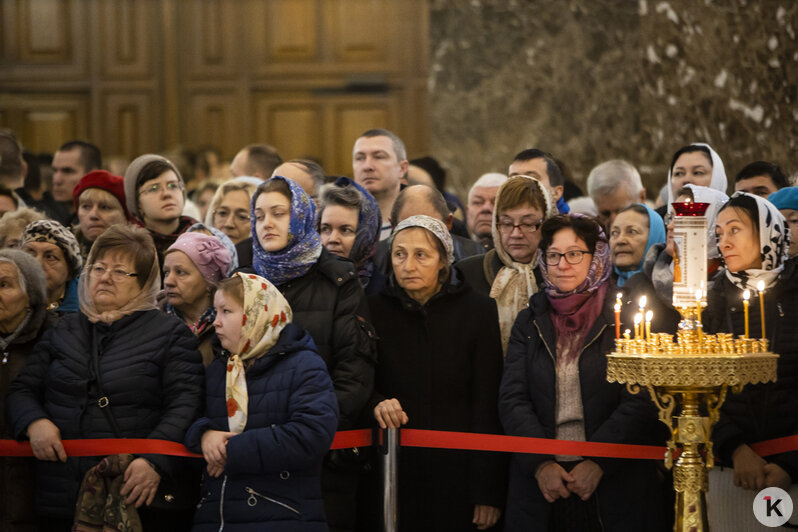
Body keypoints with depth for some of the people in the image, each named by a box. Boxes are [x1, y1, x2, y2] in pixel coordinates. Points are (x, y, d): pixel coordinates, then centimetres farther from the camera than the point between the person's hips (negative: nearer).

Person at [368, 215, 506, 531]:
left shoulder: (478, 312, -1)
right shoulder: (375, 311, 4)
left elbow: (488, 406, -3)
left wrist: (488, 493, -9)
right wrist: (376, 403, -16)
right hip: (394, 475, 2)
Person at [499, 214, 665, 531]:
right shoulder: (529, 322, 11)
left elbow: (640, 403, -7)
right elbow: (512, 400, 3)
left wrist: (598, 463, -15)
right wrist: (540, 462, -10)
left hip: (613, 483, -2)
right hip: (539, 481, 2)